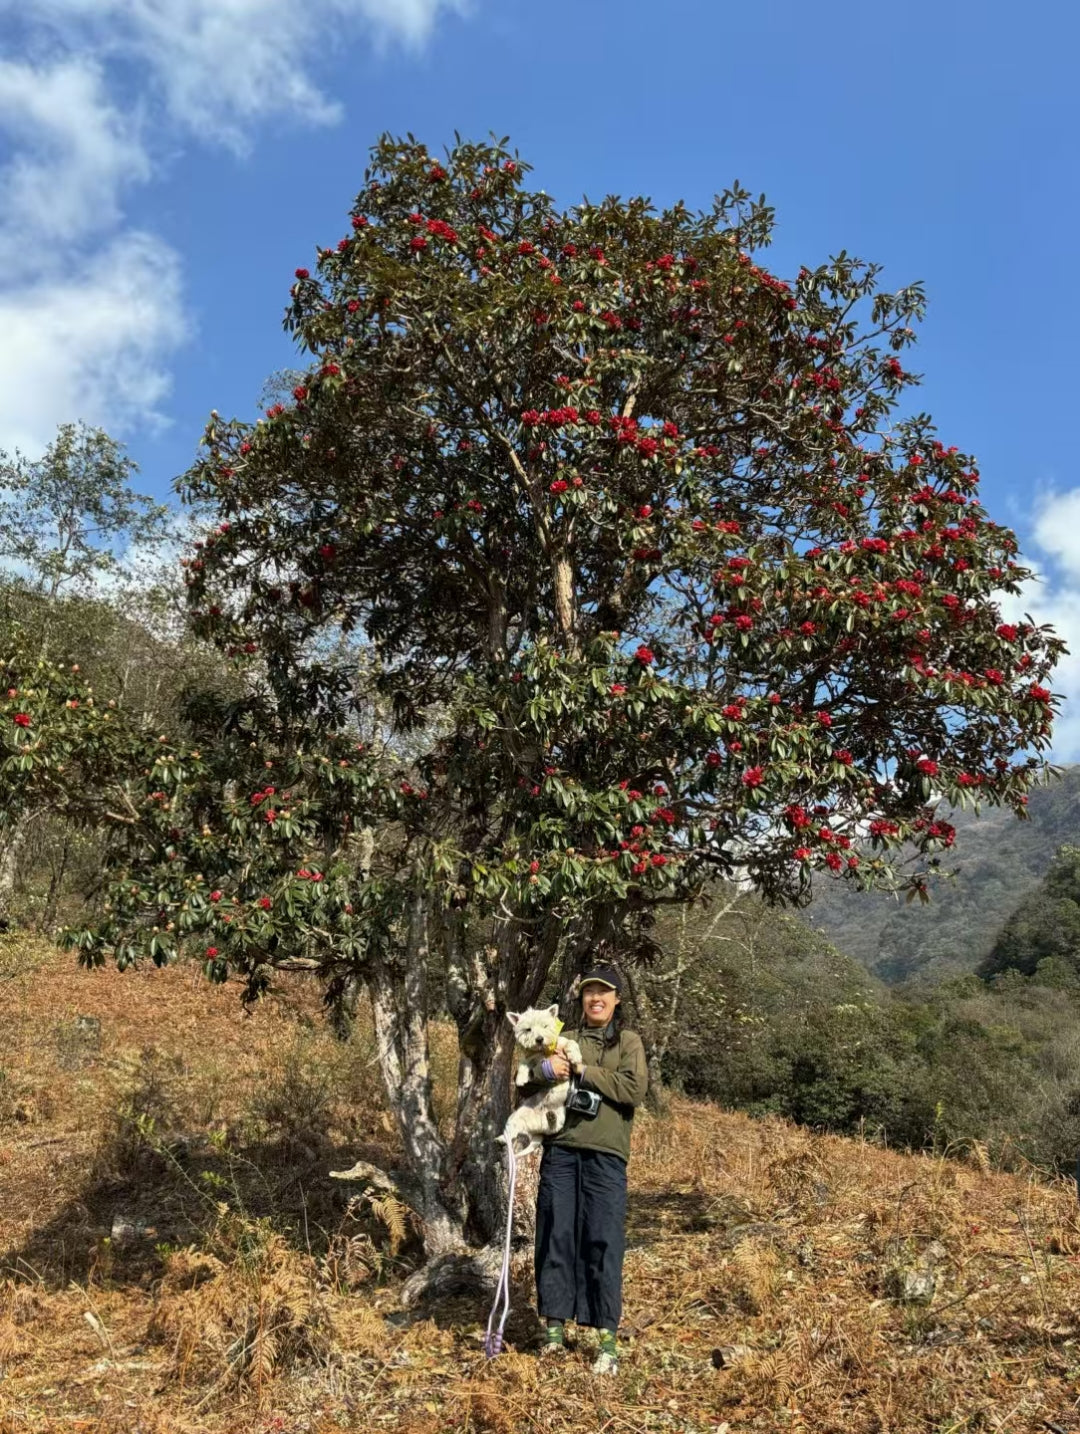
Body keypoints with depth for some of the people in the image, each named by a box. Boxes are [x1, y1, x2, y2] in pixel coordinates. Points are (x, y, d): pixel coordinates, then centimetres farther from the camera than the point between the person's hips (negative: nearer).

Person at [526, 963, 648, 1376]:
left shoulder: (628, 1042, 7)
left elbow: (635, 1089, -8)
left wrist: (582, 1072, -11)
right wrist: (544, 1068, -16)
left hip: (605, 1155, -2)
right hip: (560, 1150, 3)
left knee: (604, 1242, -3)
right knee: (555, 1236, 5)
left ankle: (607, 1339, 5)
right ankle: (554, 1325, 18)